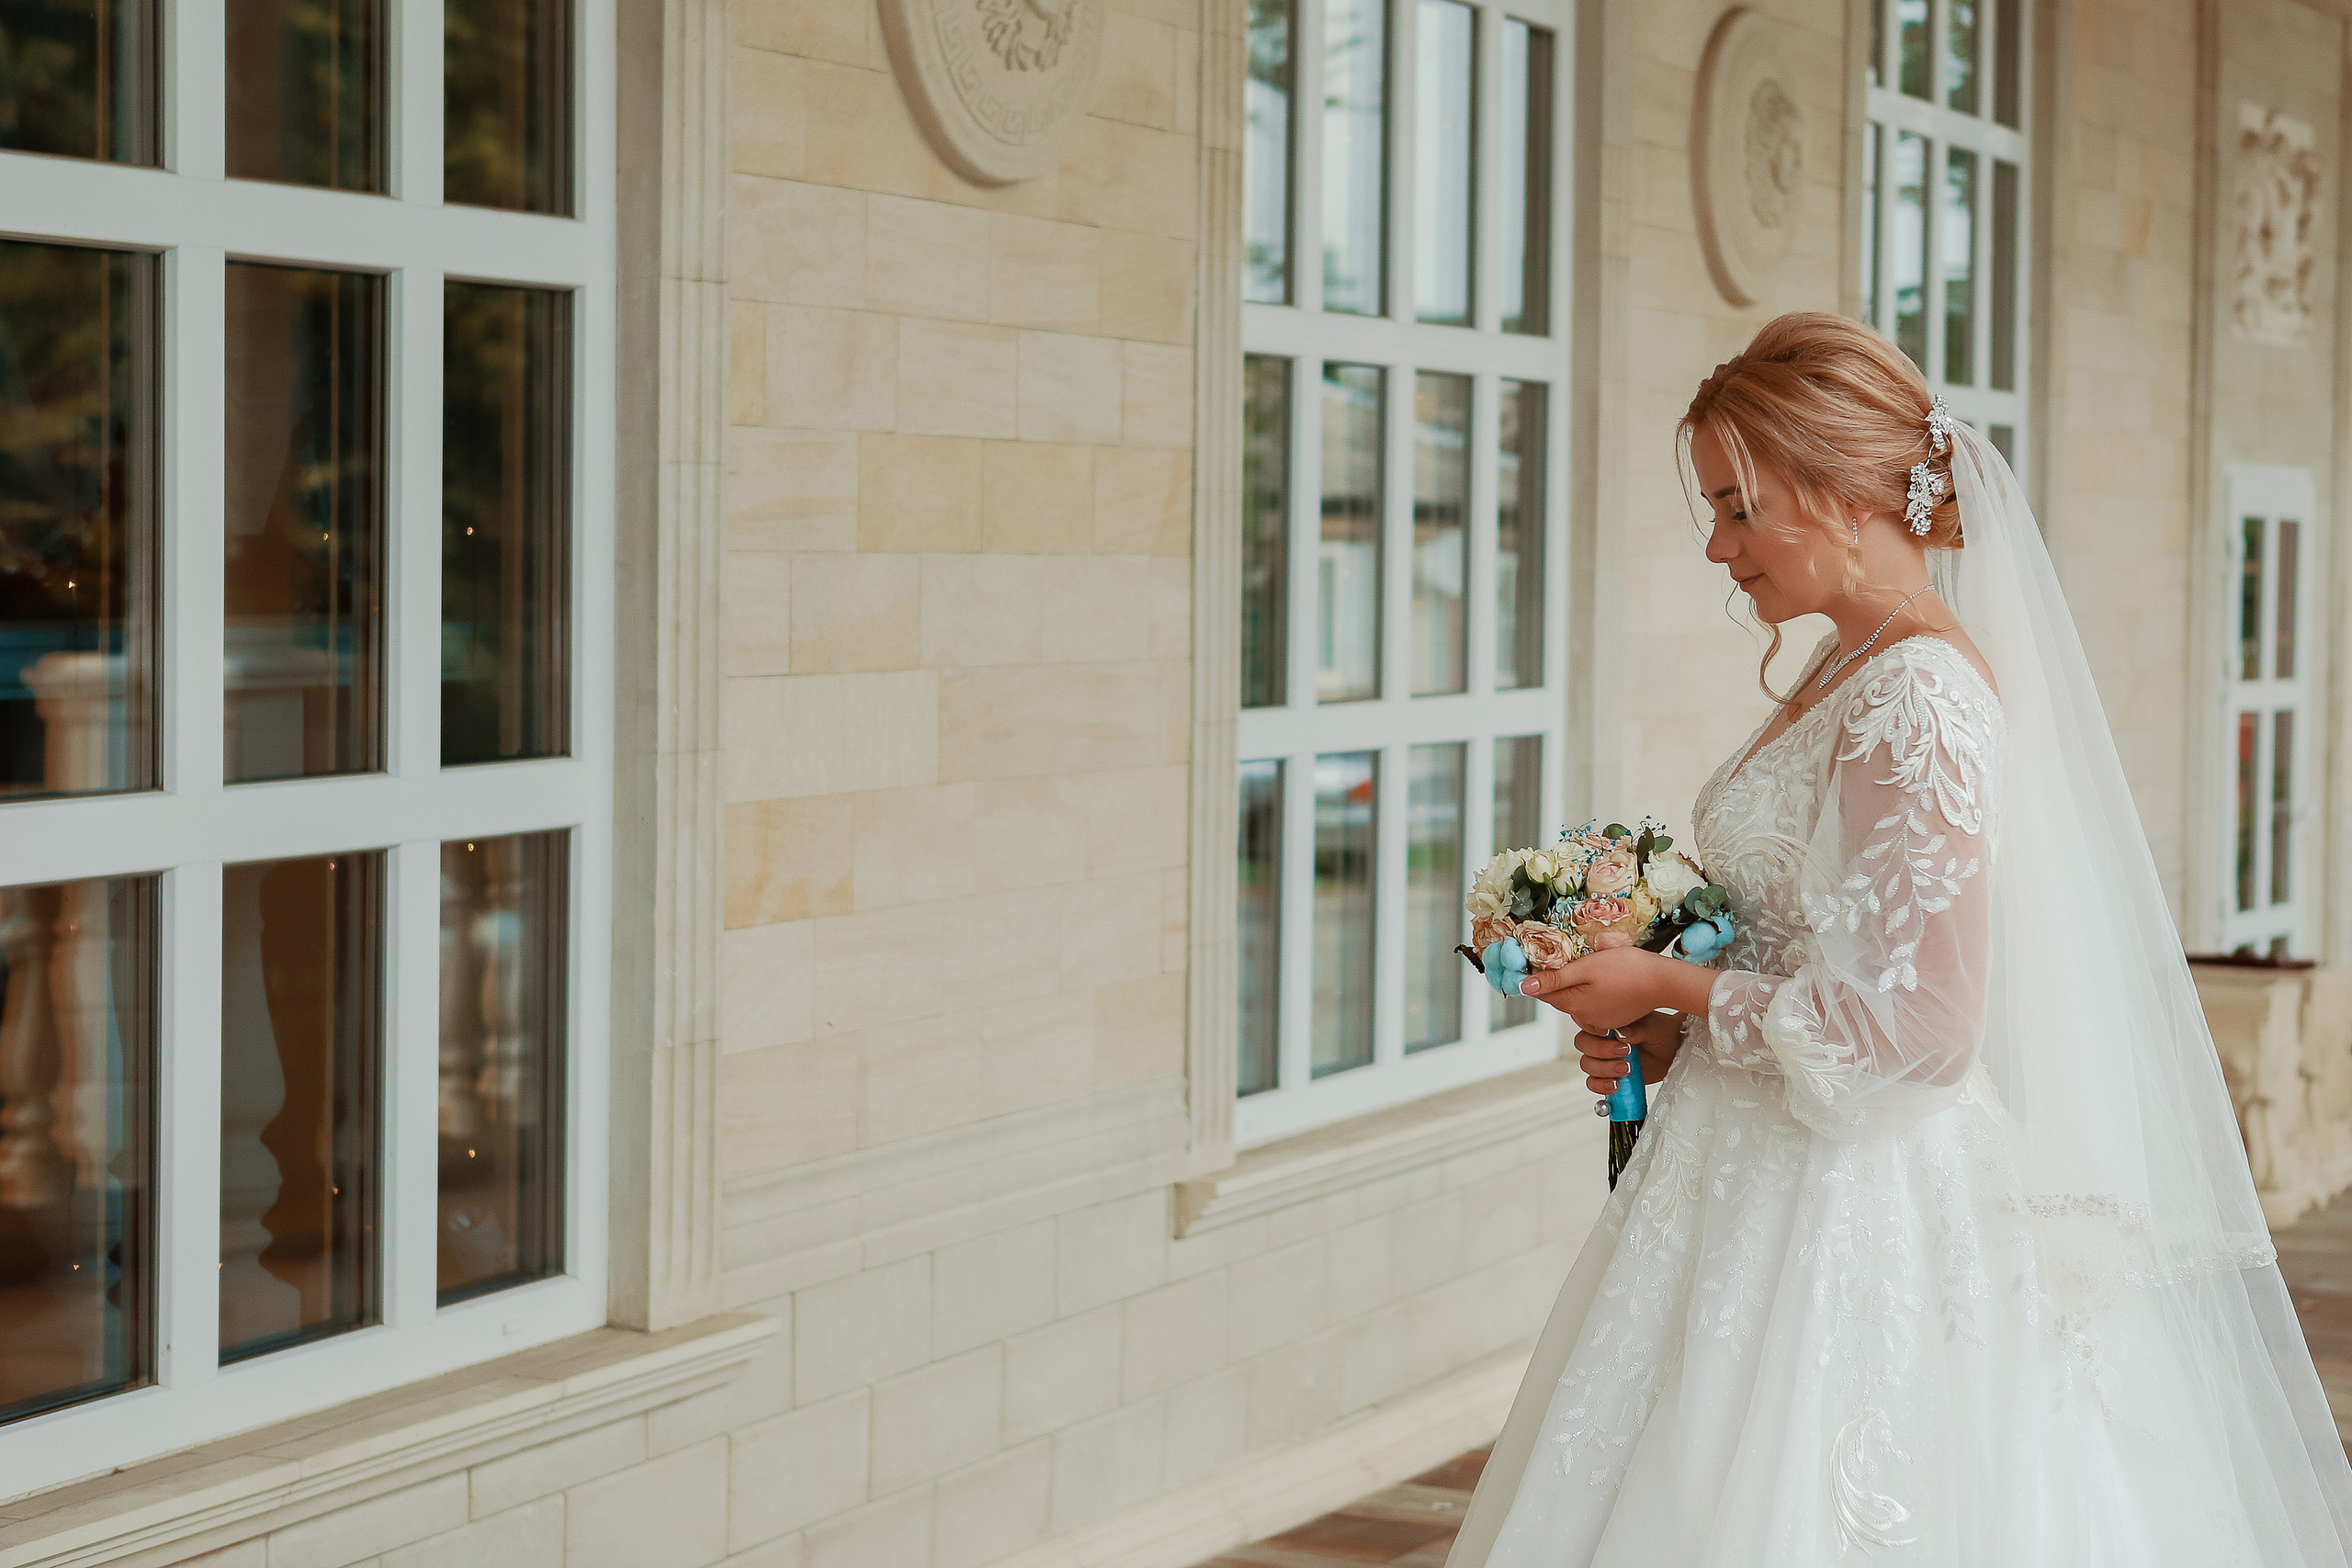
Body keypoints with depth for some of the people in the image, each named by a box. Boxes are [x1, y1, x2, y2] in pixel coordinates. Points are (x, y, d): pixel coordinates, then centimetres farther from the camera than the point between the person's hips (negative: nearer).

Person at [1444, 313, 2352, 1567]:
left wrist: (1672, 988, -14)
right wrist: (1663, 1035, 6)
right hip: (1772, 1187, 9)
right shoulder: (1839, 675, 11)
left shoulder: (1918, 696, -18)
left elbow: (1919, 1025, -22)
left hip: (1856, 1218, -9)